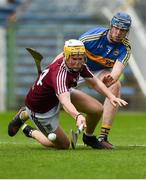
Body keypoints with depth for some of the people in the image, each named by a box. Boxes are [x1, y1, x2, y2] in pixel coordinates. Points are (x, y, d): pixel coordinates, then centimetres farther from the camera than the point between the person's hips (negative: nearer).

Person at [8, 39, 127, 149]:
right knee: (64, 145, 0)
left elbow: (95, 82, 0)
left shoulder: (79, 65, -17)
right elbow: (65, 102, -59)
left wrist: (111, 97, -15)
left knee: (97, 109, -9)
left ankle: (89, 137, 22)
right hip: (40, 108, -7)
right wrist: (78, 116, -78)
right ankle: (29, 131, 21)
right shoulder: (59, 73, -43)